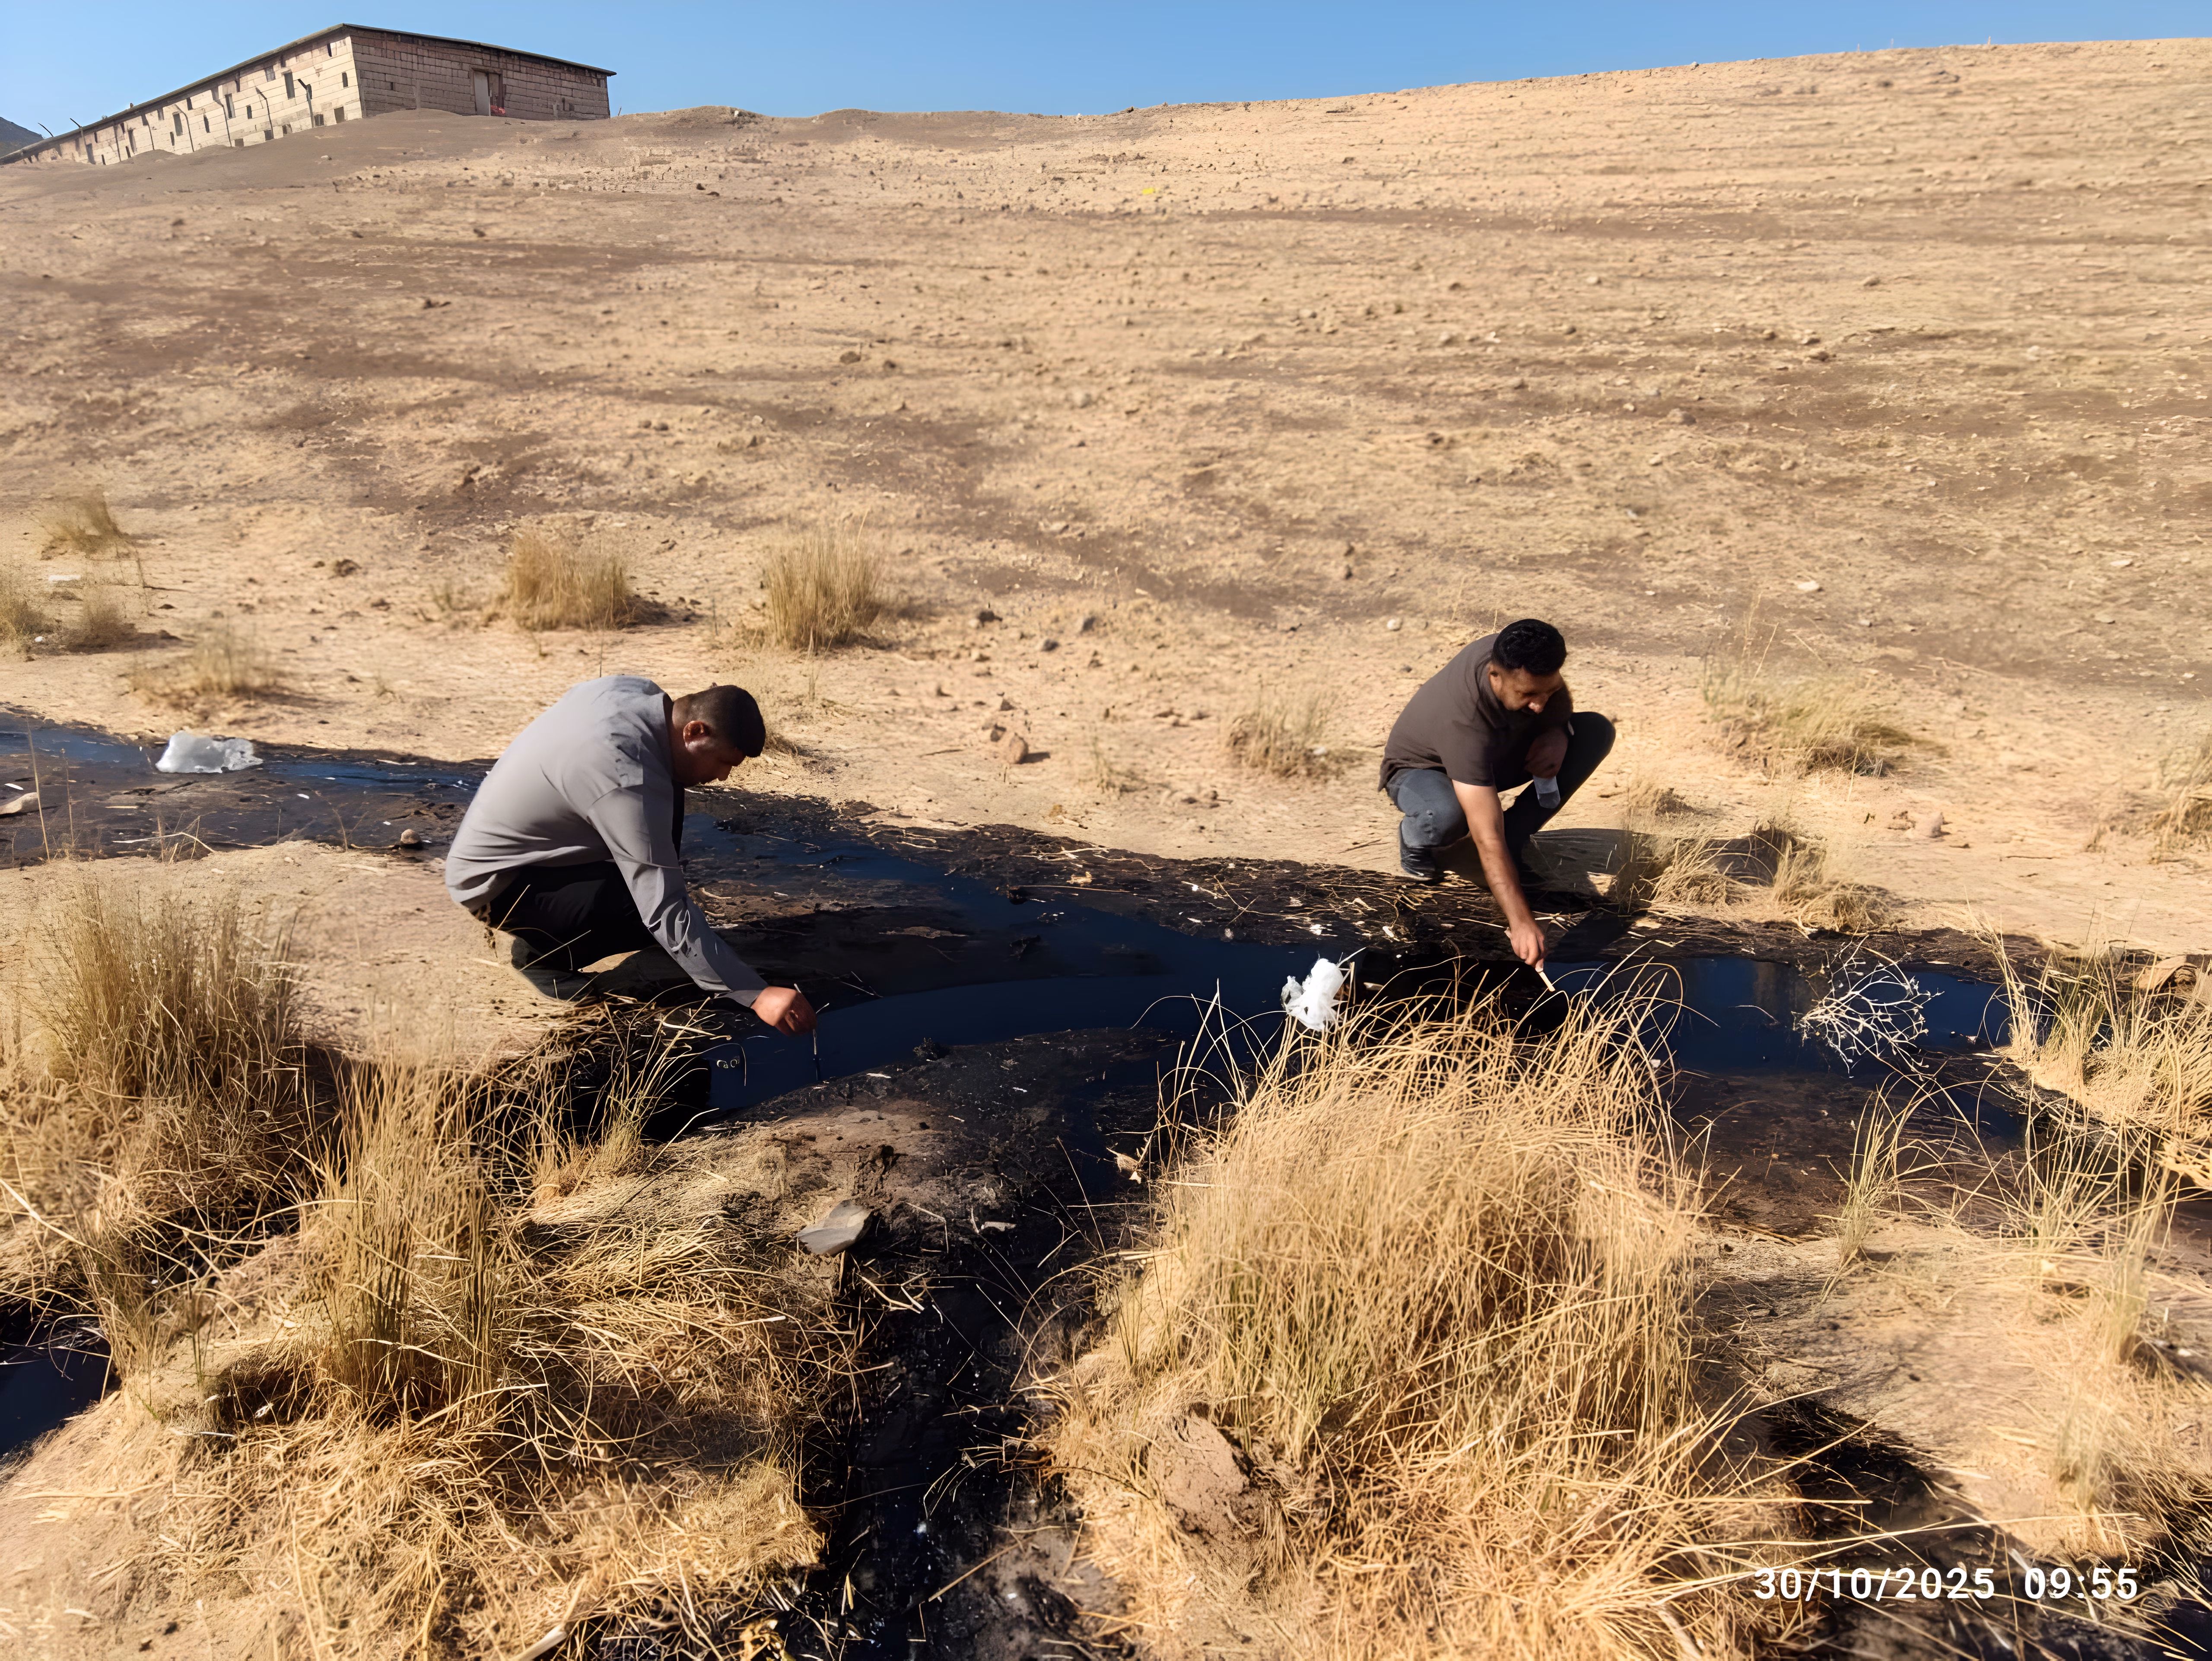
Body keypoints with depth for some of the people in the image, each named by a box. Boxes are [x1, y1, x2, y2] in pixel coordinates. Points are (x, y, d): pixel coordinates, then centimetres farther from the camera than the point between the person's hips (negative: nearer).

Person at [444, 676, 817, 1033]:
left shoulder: (634, 687, -9)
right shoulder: (630, 781, -35)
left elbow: (572, 695, 18)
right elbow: (667, 914, -36)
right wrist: (756, 994, -35)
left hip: (505, 840, 9)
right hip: (497, 884, -9)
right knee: (661, 914, -24)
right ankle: (542, 950, -2)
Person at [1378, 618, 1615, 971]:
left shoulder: (1524, 657, -25)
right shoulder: (1463, 720, -42)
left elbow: (1561, 700, 2)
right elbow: (1488, 839, -45)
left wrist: (1558, 732, -21)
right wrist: (1521, 922, -50)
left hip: (1495, 754, 7)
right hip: (1422, 770, -6)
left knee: (1597, 731, -14)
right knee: (1448, 815, -44)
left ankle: (1515, 840, -6)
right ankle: (1415, 837, -4)